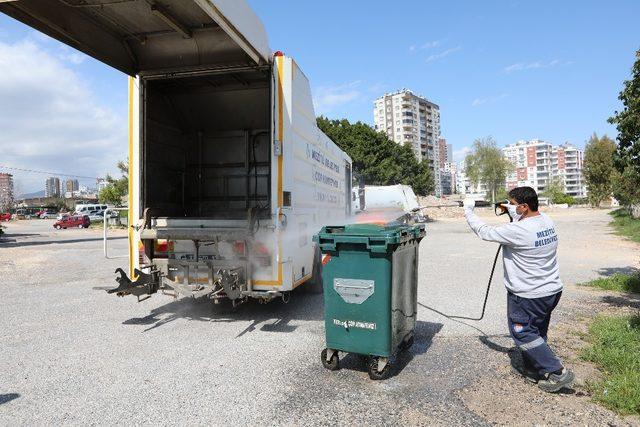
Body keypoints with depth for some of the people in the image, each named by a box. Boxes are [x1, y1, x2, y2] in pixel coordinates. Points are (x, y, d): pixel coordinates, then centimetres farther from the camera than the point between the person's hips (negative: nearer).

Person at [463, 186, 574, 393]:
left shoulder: (518, 231, -27)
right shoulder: (547, 221, -1)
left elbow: (484, 232, -17)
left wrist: (468, 210, -4)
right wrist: (511, 212, 6)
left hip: (529, 296, -9)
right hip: (552, 290, 9)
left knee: (523, 333, 7)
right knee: (535, 332, 21)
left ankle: (557, 372, 10)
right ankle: (532, 370, 34)